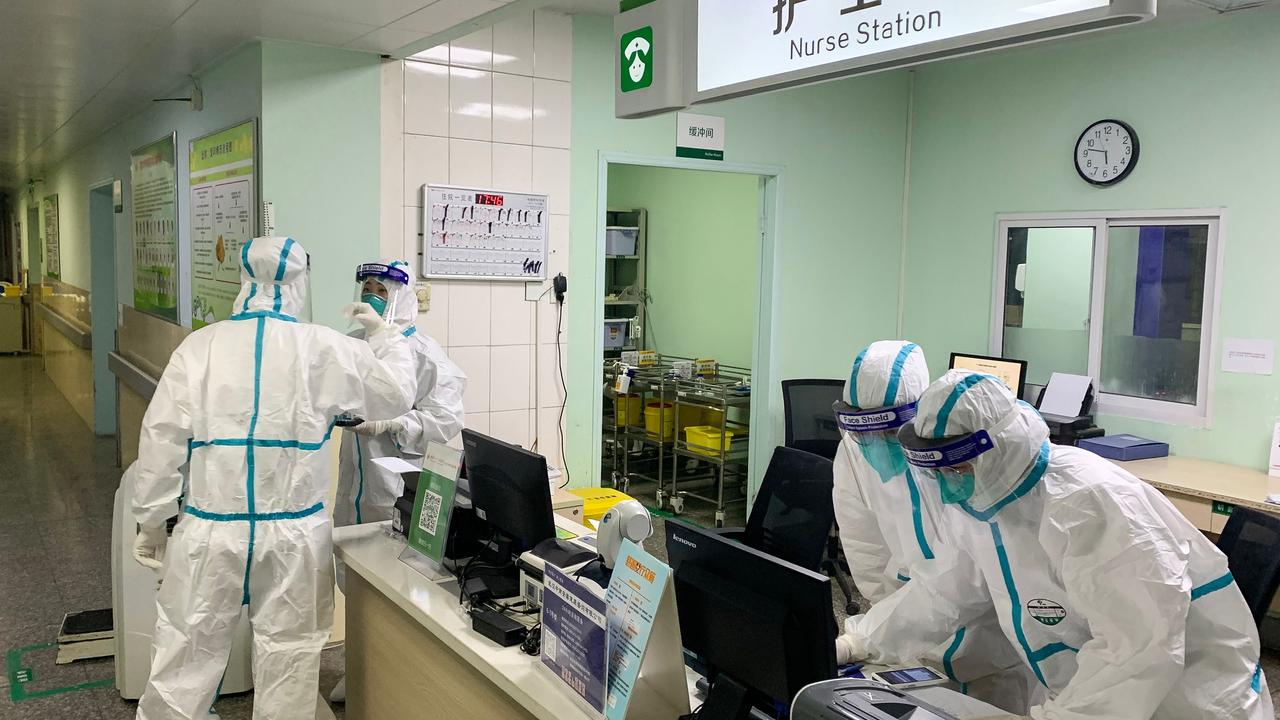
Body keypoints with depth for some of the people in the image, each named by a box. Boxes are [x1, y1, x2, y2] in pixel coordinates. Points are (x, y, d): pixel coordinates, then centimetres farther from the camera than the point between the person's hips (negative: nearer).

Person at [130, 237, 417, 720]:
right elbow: (396, 394, 6)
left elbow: (162, 439, -3)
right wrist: (382, 333, 21)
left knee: (186, 656, 13)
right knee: (288, 655, 12)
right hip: (293, 533, 0)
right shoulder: (325, 349, -5)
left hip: (211, 530, 1)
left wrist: (152, 520, 8)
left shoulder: (199, 346, -4)